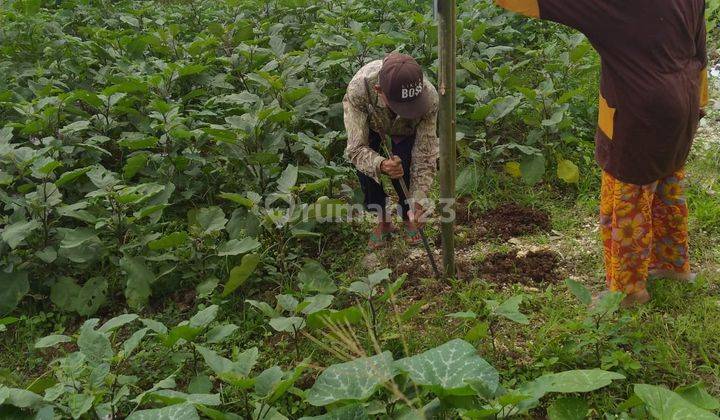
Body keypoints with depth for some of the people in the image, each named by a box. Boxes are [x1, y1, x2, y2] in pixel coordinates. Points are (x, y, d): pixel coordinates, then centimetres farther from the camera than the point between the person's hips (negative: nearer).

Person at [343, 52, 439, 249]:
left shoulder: (429, 97, -40)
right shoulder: (358, 89, -44)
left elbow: (425, 154, -31)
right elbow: (356, 148, -40)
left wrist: (417, 199, -38)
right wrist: (381, 165, -60)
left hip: (408, 130, 0)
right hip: (372, 124, 0)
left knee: (403, 171, -19)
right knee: (365, 164, -20)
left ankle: (410, 220, 12)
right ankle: (383, 221, 4)